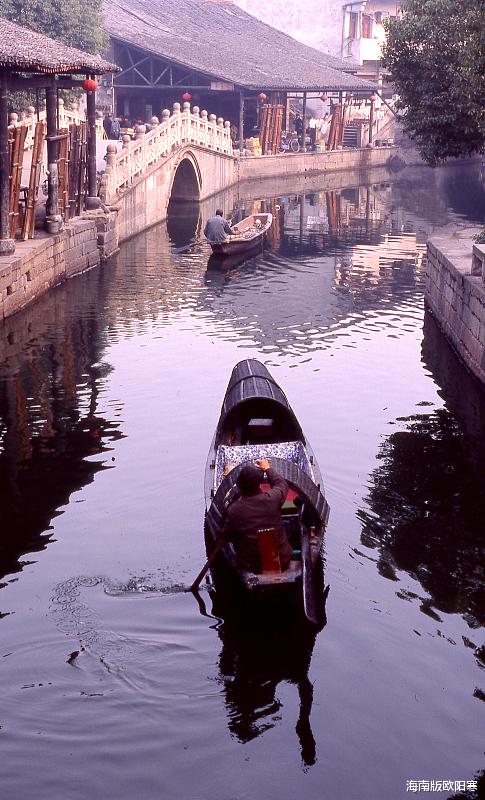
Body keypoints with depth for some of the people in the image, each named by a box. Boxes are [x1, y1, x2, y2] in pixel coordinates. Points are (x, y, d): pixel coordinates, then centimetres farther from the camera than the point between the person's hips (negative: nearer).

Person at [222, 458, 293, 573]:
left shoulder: (234, 510, -18)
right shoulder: (273, 499, -18)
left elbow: (226, 537, 0)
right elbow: (282, 484, 7)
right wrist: (267, 468, 23)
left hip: (250, 566, 0)